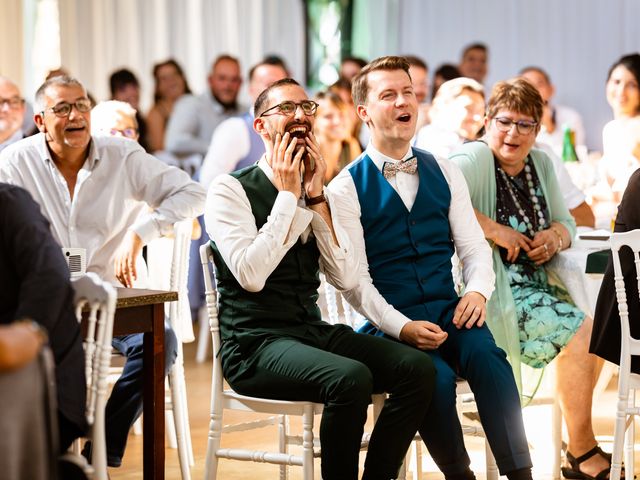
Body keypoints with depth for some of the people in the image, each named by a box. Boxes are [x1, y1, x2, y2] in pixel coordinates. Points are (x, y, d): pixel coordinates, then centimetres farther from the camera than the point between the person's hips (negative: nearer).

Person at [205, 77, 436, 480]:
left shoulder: (319, 194, 13)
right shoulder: (230, 189, -5)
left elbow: (346, 278, 0)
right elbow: (251, 275, -19)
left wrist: (316, 197, -6)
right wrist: (287, 194, -13)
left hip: (314, 332, 6)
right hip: (255, 344, -6)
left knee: (417, 368, -15)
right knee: (351, 378, -33)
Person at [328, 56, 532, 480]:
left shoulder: (445, 174, 14)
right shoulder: (347, 188, 1)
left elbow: (474, 247, 11)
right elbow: (356, 279, -5)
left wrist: (478, 290, -11)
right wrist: (402, 327, -20)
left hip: (448, 312, 3)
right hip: (390, 323, -3)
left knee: (487, 355, -29)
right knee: (436, 376, -32)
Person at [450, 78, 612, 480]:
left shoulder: (541, 164, 17)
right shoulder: (473, 160, -7)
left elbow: (567, 223, 22)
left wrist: (555, 235, -3)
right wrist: (493, 229, -21)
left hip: (537, 286, 8)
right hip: (495, 291, -8)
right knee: (581, 330, -20)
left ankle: (581, 445, -2)